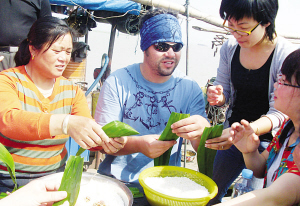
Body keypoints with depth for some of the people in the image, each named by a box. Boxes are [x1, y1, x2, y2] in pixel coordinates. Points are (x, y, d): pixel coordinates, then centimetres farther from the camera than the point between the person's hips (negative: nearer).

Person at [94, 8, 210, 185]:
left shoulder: (190, 88, 2)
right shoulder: (118, 82, -4)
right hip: (118, 181, -2)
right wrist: (138, 144, -26)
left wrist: (203, 128, -26)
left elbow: (202, 147, -2)